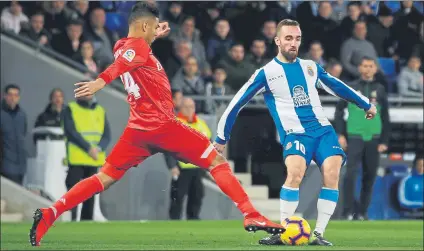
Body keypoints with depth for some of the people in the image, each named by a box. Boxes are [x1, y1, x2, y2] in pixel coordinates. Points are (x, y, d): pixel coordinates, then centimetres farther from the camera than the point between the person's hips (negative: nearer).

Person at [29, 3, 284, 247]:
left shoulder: (124, 46, 14)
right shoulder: (137, 46, -10)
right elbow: (119, 65, -32)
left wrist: (154, 36, 35)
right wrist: (101, 81, -50)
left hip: (138, 129, 8)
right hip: (162, 125, -8)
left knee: (105, 178, 8)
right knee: (217, 162, 1)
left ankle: (50, 213, -7)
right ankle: (251, 216, -7)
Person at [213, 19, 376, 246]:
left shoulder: (310, 67, 13)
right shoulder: (266, 73, 1)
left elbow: (336, 86, 28)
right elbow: (237, 103, 4)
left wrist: (365, 104, 35)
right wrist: (222, 137, 6)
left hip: (323, 130, 4)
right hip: (295, 133, -4)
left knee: (331, 174, -19)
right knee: (295, 173, -30)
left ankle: (319, 234, -12)